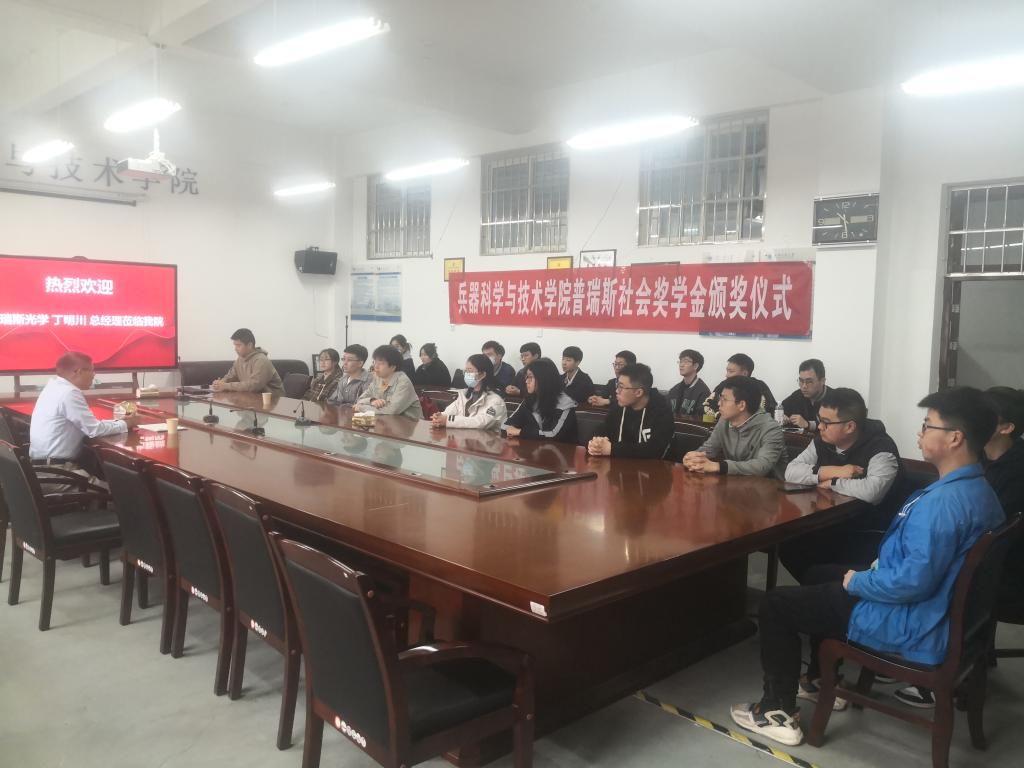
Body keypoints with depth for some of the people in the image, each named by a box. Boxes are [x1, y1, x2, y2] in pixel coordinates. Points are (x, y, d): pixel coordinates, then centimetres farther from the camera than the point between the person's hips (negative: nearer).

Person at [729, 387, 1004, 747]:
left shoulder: (944, 500, -30)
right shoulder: (980, 490, 4)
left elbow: (915, 580, -33)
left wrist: (859, 581, -16)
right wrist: (881, 565, 7)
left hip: (913, 627, -10)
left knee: (775, 602, 0)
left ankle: (779, 712, 9)